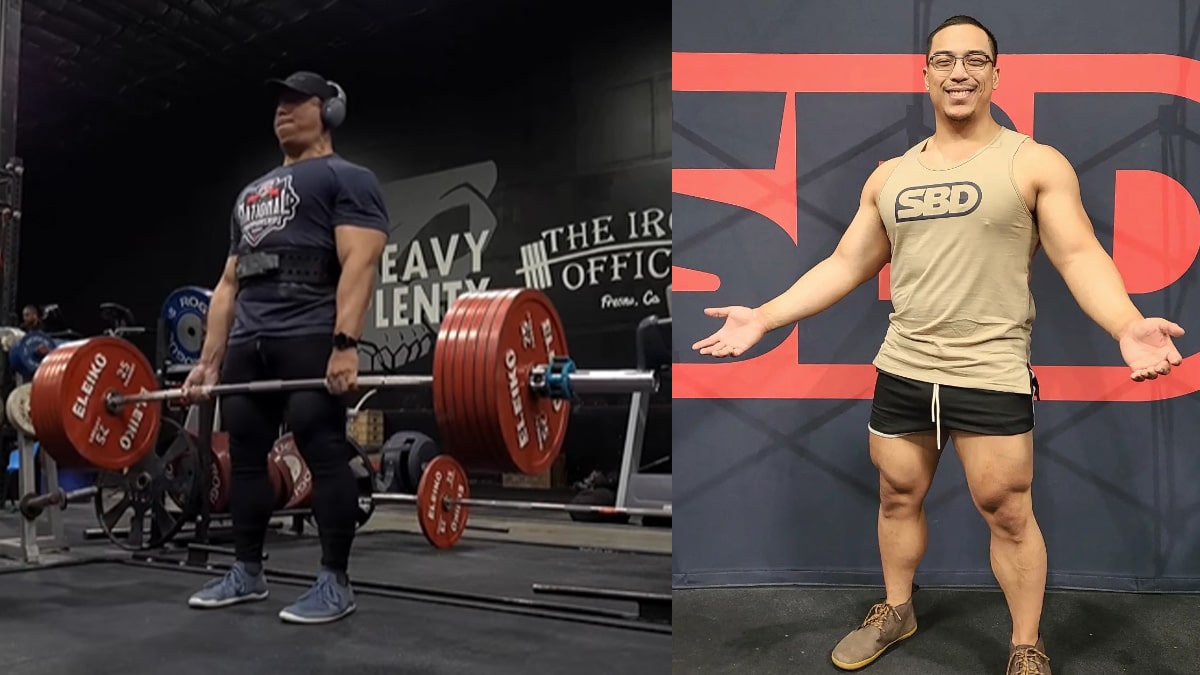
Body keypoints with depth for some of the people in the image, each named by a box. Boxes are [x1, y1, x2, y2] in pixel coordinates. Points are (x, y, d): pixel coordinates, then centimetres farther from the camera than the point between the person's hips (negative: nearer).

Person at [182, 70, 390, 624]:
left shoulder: (347, 179, 4)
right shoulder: (251, 193, 29)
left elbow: (358, 264, -11)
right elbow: (229, 283, 25)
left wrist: (345, 342, -24)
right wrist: (209, 360, 17)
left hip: (311, 338, -8)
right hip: (248, 342, 8)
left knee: (324, 452, -8)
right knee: (245, 456, 9)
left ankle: (335, 583, -1)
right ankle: (247, 572, 21)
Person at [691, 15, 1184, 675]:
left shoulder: (1035, 163, -2)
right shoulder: (890, 176, 10)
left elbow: (1081, 256, -9)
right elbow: (844, 265, 11)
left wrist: (1126, 326, -28)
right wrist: (764, 317, 4)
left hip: (990, 375, -4)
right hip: (901, 371, 4)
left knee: (1007, 515, 5)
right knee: (898, 498, 17)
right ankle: (896, 612, 40)